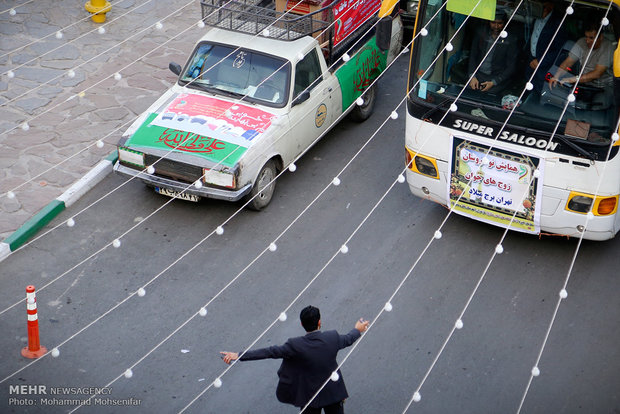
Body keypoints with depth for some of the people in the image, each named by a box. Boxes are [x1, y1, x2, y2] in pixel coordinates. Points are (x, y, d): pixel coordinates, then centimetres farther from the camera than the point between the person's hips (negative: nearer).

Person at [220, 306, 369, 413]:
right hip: (334, 392, 2)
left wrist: (239, 356, -19)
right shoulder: (332, 337, -16)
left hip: (310, 396, -2)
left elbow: (270, 352, -22)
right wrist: (357, 330, 29)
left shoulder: (295, 345, -24)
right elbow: (347, 340, 5)